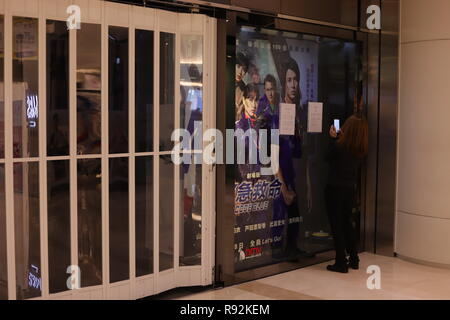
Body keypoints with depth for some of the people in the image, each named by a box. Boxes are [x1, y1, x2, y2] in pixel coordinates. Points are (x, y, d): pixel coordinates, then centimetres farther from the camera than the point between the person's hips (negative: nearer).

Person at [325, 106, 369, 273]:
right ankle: (354, 260, 26)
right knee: (347, 222, 21)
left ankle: (341, 263, 8)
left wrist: (333, 138, 8)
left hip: (335, 189, -6)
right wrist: (339, 138, 13)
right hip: (350, 189, 6)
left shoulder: (339, 145, -19)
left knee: (337, 225, 4)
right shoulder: (361, 150, -2)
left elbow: (329, 157, 0)